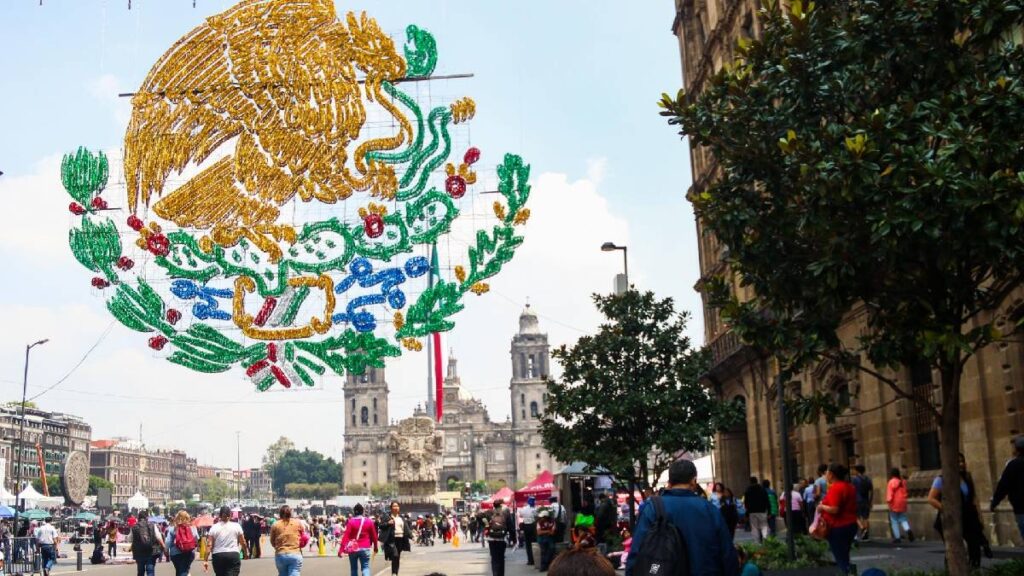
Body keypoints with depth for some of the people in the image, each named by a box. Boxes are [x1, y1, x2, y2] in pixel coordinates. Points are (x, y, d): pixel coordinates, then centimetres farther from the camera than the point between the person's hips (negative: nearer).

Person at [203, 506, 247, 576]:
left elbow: (209, 545, -5)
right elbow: (243, 542, 4)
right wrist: (245, 553, 22)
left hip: (218, 556, 2)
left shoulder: (214, 527, 2)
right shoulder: (236, 526, 2)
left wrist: (206, 560, -5)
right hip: (233, 555, -2)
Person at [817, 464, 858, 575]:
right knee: (844, 557, 18)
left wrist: (822, 506, -9)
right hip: (851, 524, 9)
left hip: (838, 527, -9)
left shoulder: (835, 488, -19)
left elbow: (834, 509, -26)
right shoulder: (850, 486, 10)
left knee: (841, 558, -2)